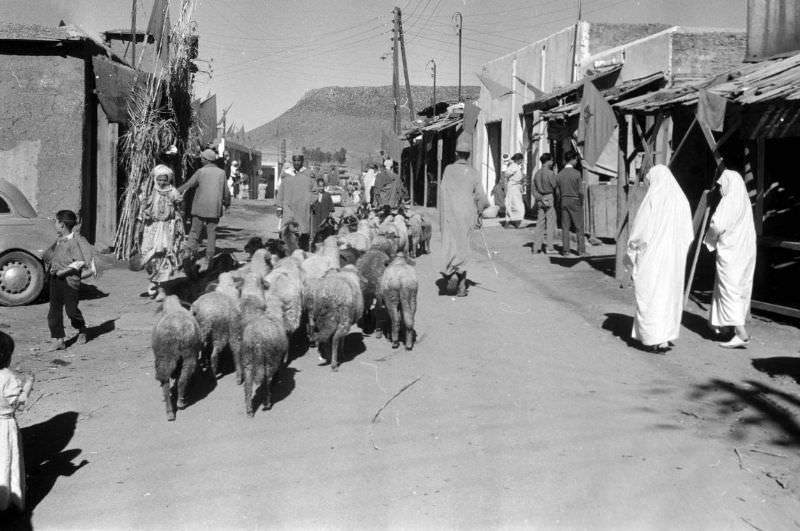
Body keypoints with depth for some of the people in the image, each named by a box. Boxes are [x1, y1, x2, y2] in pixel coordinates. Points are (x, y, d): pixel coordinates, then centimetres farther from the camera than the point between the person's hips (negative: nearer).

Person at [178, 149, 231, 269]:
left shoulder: (200, 172, -4)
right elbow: (226, 192, 6)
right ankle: (209, 257, 6)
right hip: (215, 209, 1)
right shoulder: (221, 173, 2)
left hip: (200, 207, -1)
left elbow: (187, 185, 0)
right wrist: (227, 203, 25)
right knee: (211, 233, 7)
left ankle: (189, 253, -5)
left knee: (195, 231, 6)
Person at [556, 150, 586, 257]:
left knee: (565, 227, 7)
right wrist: (581, 202, 2)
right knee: (579, 227, 4)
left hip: (564, 201, 4)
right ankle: (581, 250, 4)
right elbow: (581, 191, -12)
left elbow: (557, 191, 4)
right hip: (575, 201, -4)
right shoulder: (577, 173, -12)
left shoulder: (559, 174, 2)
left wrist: (561, 201, 14)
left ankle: (565, 250, 6)